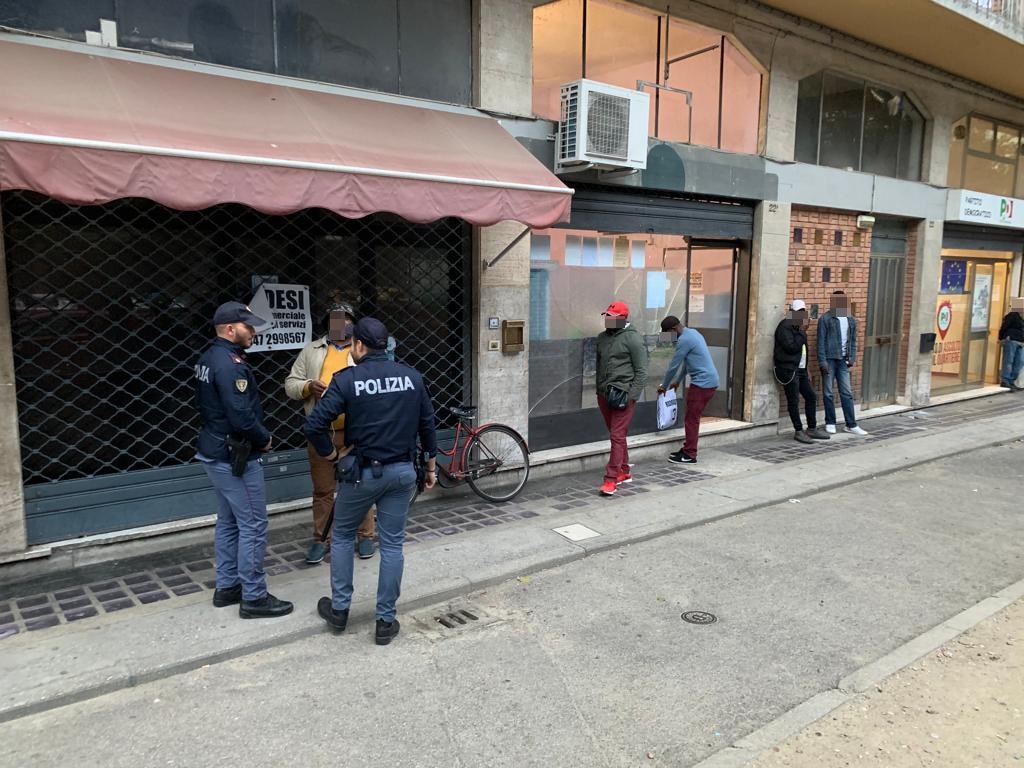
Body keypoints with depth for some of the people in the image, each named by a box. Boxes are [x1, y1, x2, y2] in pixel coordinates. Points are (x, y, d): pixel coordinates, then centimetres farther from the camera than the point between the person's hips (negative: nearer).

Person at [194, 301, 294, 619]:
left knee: (228, 522, 18)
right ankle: (254, 598, 6)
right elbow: (242, 417, -27)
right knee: (253, 526, -2)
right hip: (235, 457, -10)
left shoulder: (208, 359, 10)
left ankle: (227, 587, 28)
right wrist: (264, 439, -10)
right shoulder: (230, 364, -22)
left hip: (215, 451, 10)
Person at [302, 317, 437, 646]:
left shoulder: (347, 379, -12)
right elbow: (427, 424, 6)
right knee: (392, 545, 10)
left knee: (342, 536, 19)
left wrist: (331, 453, -2)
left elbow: (313, 425, -18)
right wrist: (430, 466, 16)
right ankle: (386, 622, 15)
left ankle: (339, 610, 28)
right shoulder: (412, 377, 0)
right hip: (402, 471, 3)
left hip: (362, 472, -2)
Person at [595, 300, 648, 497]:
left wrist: (632, 395, -14)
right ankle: (624, 472, 27)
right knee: (616, 435, 15)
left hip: (623, 394, -7)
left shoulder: (632, 338, -9)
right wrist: (599, 389, 15)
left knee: (617, 436, -8)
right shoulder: (602, 337, 12)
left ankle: (611, 479, -7)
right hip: (604, 394, 7)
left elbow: (642, 371, -9)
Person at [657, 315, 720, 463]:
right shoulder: (692, 333, 16)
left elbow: (674, 365, -10)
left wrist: (664, 386, 2)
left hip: (702, 383, -10)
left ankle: (689, 455, 3)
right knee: (692, 418, 16)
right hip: (709, 381, 10)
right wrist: (677, 381, 30)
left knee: (691, 419, -2)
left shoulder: (684, 339, -16)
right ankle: (687, 450, 23)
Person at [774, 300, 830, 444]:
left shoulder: (797, 327, 17)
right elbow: (792, 347, -20)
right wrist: (803, 331, -16)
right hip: (788, 369, -9)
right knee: (793, 401, -4)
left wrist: (806, 370, 19)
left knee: (811, 397, 10)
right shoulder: (785, 327, -11)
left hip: (800, 369, 9)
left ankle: (812, 429, 19)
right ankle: (799, 431, 3)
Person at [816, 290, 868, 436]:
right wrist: (822, 361, -14)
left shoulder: (851, 320, 10)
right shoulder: (825, 319, -7)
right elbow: (821, 341, -10)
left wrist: (852, 357, 4)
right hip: (829, 360, -4)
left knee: (847, 393, 5)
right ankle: (830, 423, 14)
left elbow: (853, 340, 15)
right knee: (828, 393, 4)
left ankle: (851, 425, 8)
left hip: (843, 360, 4)